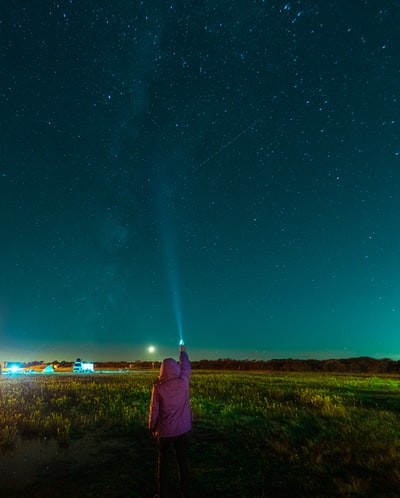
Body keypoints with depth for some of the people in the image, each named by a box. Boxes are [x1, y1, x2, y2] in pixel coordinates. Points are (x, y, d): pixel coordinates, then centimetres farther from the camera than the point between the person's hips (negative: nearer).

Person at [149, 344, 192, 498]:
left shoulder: (158, 387, -18)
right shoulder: (183, 383, -15)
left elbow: (154, 410, -9)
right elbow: (186, 367, 4)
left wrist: (152, 428, 7)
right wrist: (183, 352, 20)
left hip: (164, 431, -2)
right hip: (182, 430, 2)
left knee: (163, 463, 15)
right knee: (182, 461, 16)